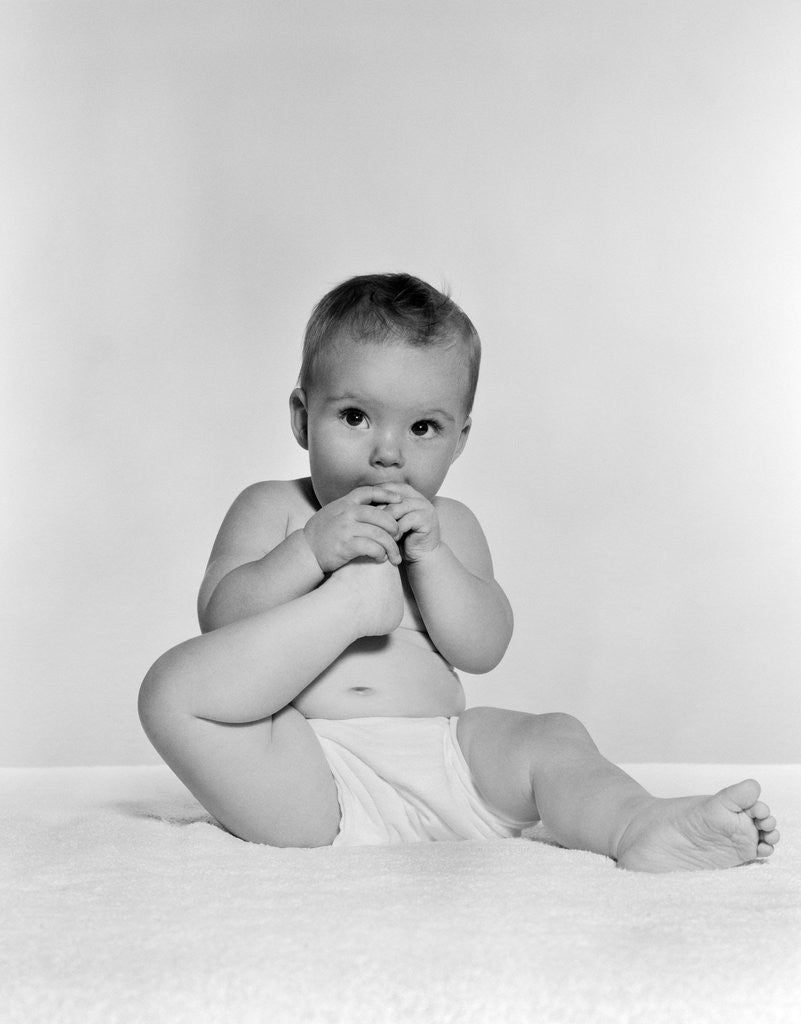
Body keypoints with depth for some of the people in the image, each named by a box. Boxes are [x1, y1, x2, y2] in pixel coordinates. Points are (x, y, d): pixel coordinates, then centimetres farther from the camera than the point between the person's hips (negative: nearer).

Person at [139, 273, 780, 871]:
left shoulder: (448, 527, 16)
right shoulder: (271, 510, 7)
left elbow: (482, 649, 2)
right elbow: (219, 620, -8)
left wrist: (430, 554, -12)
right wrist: (312, 551, -21)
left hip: (438, 761, 3)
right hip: (308, 783, -3)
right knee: (174, 686, -24)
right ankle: (348, 602, -25)